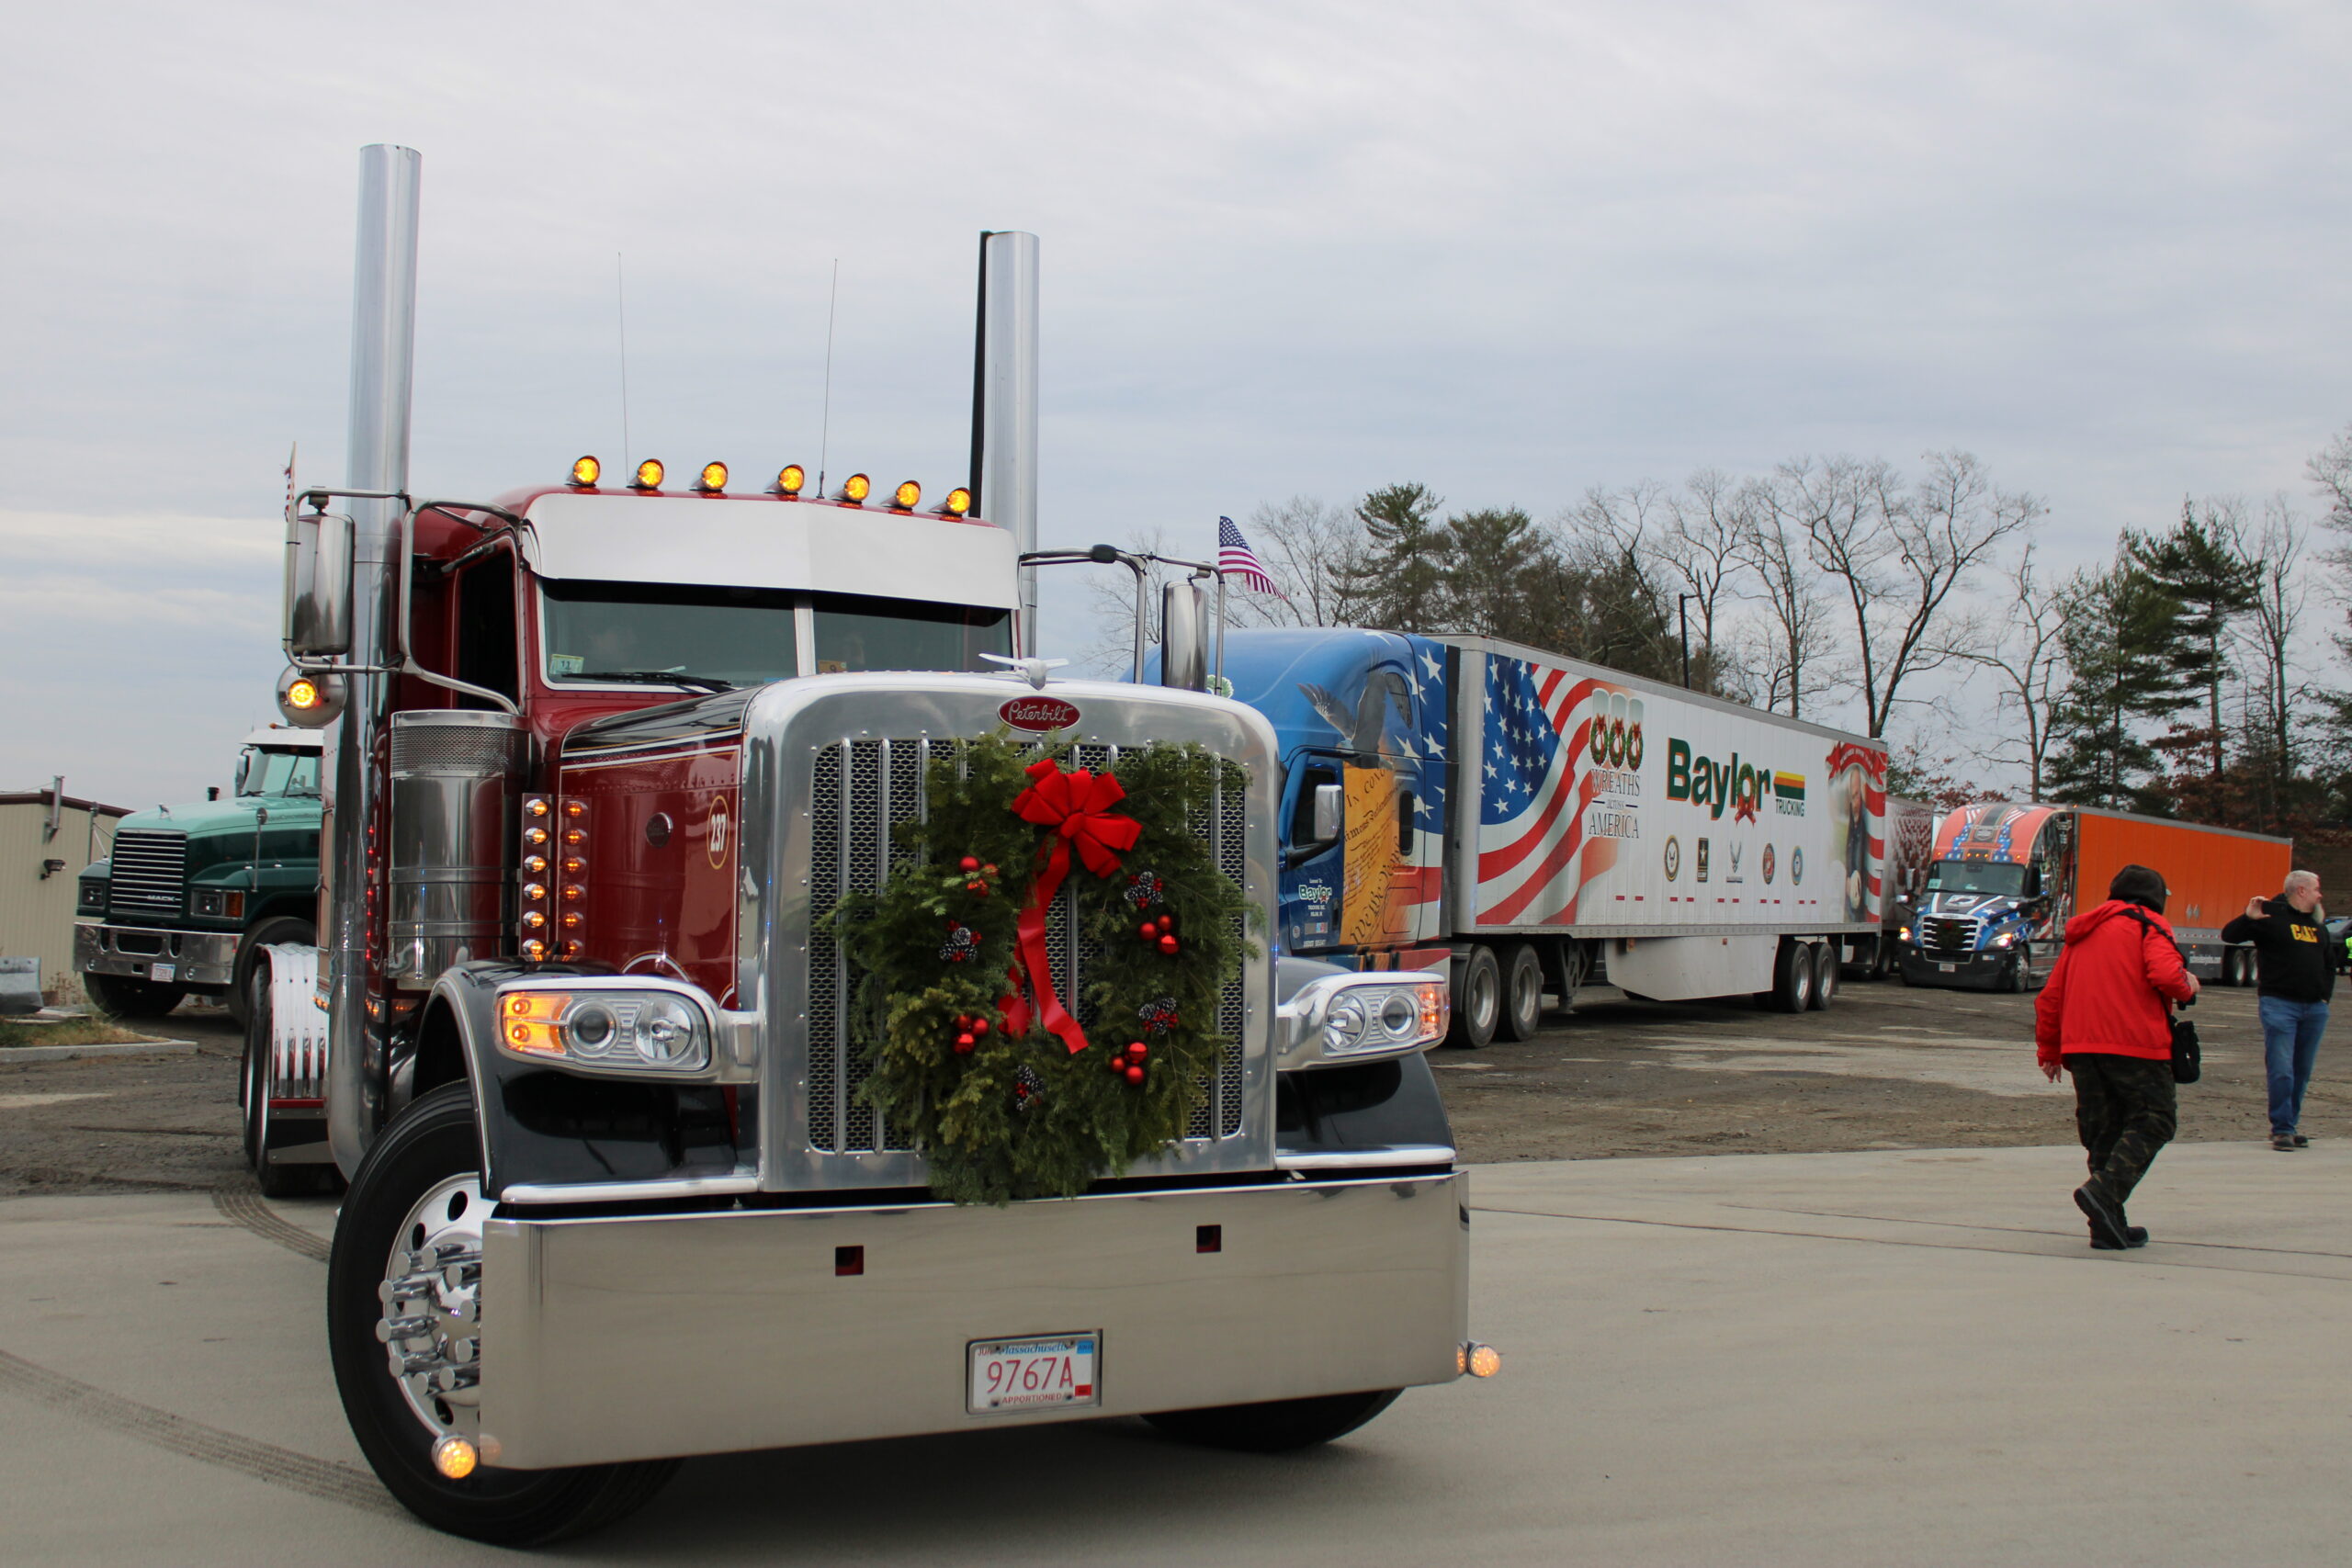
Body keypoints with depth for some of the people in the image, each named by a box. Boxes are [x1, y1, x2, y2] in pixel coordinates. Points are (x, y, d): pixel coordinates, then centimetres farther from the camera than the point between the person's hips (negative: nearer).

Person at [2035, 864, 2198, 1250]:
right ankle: (2104, 1191, -20)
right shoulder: (2148, 925, 2)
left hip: (2080, 1045, 6)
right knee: (2152, 1121, 0)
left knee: (2103, 1131, 10)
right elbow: (2165, 975, -17)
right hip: (2135, 1044, -6)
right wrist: (2187, 987, 6)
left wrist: (2048, 1052, 27)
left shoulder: (2081, 933, 23)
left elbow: (2050, 998, 21)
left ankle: (2109, 1227, 6)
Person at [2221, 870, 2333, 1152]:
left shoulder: (2317, 922, 18)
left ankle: (2291, 1126, 19)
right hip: (2280, 1004, -7)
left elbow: (2329, 962, 30)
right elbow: (2229, 935, -9)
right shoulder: (2272, 914, -3)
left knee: (2302, 1073, 10)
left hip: (2314, 1008, 7)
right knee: (2282, 1071, -10)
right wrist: (2249, 918, -26)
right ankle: (2282, 1129, -6)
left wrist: (2326, 992, 16)